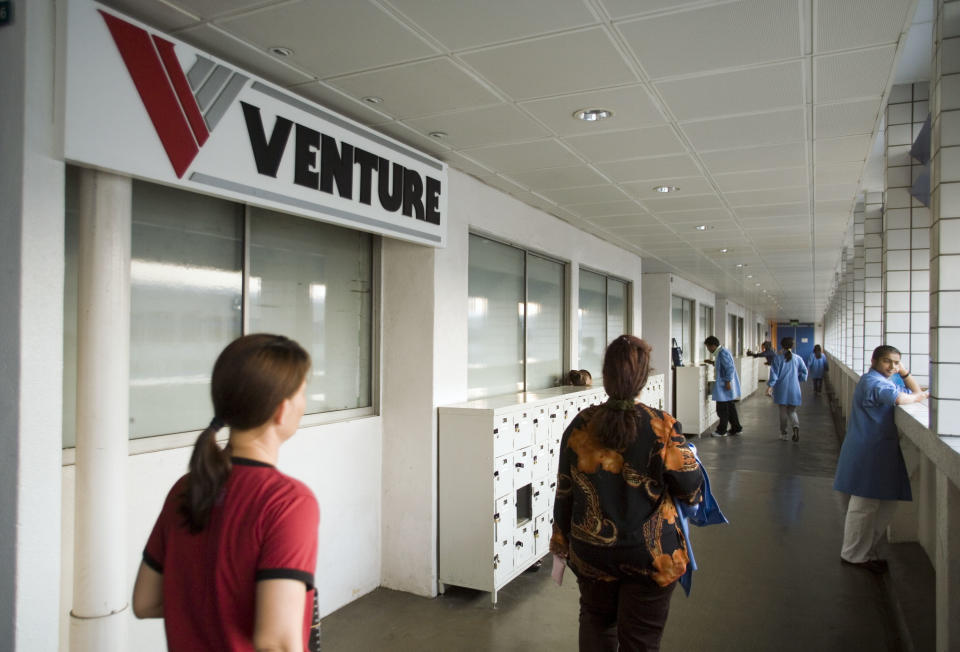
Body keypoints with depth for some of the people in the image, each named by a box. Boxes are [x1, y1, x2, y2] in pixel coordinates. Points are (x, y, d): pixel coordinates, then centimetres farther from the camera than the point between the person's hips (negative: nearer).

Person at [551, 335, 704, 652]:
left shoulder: (580, 426, -11)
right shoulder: (662, 428, -20)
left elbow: (564, 492, -2)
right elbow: (691, 491, -8)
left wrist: (561, 541, 13)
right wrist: (691, 460, 14)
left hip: (591, 553, 3)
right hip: (650, 555, -2)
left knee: (596, 621, 26)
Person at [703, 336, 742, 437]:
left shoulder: (722, 353, -19)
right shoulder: (722, 352, 13)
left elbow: (730, 368, -23)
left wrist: (728, 382, -23)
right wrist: (713, 363, 17)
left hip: (725, 386, -10)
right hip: (727, 386, 10)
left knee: (722, 409, -1)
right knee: (731, 407, 17)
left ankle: (721, 431, 8)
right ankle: (736, 428, 24)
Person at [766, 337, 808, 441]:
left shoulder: (778, 359, -6)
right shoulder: (798, 359, 1)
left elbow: (774, 374, -8)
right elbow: (804, 373, 4)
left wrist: (769, 387, -4)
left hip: (782, 389, -1)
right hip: (794, 389, 2)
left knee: (783, 411, 10)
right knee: (792, 411, 12)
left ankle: (783, 433, 14)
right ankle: (796, 426, -17)